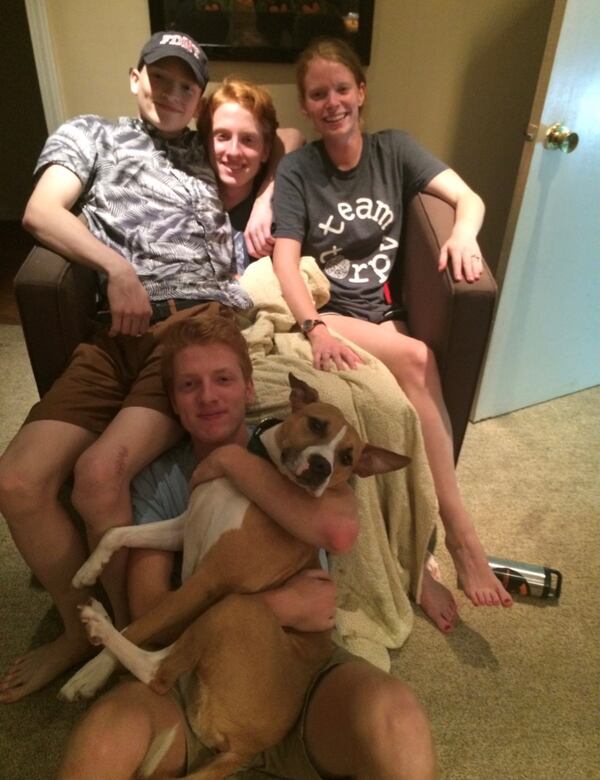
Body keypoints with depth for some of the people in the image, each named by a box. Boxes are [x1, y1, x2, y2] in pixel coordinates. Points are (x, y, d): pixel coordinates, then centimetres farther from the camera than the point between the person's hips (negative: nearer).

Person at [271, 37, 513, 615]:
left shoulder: (393, 149, 9)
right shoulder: (297, 170, 0)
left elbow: (469, 197, 3)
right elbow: (285, 260, -12)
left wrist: (463, 232, -22)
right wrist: (315, 328, -30)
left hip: (382, 314, 3)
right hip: (323, 313, -3)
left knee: (412, 386, -30)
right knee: (417, 359, -32)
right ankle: (461, 536, -26)